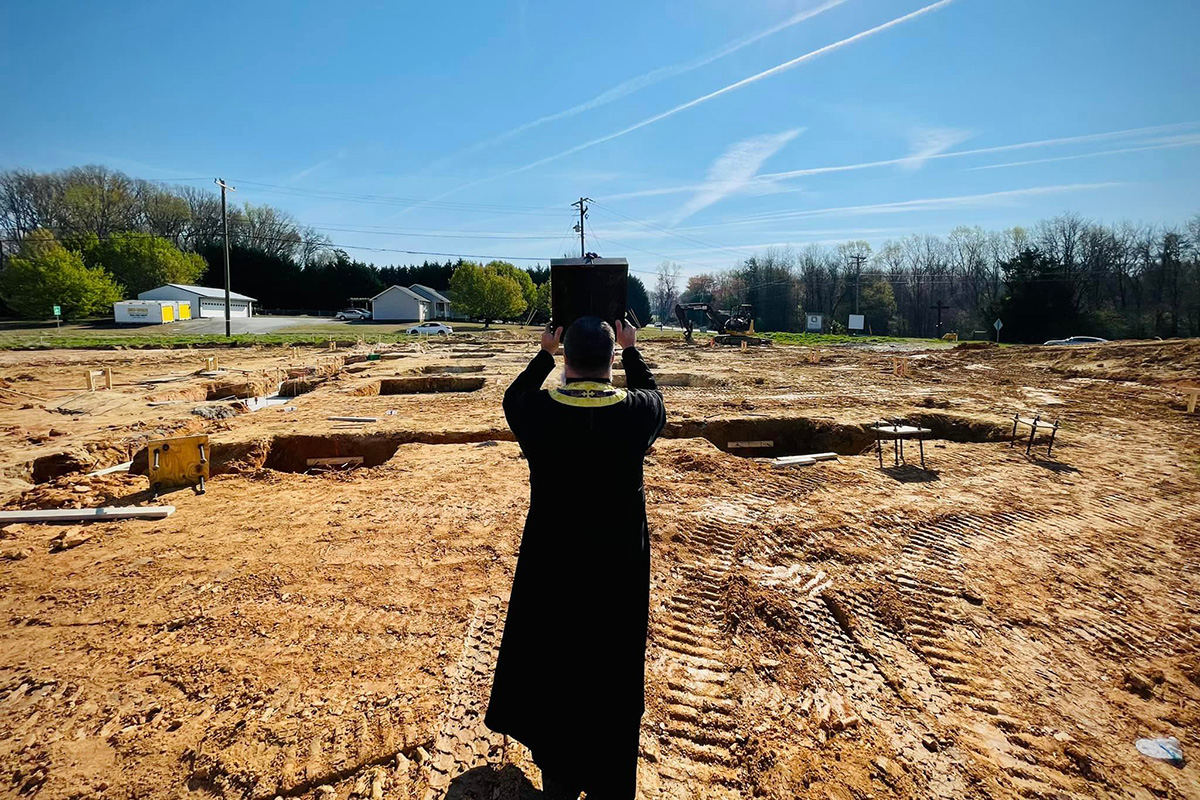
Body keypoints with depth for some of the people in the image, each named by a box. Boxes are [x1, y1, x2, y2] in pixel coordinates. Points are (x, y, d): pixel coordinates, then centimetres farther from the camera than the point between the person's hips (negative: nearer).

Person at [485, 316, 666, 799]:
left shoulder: (537, 413, -16)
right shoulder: (636, 412, -16)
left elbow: (514, 396, 9)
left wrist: (544, 354, 20)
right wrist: (631, 350, 21)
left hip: (550, 569, 1)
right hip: (619, 570, 0)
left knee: (551, 668, 21)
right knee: (612, 675, 18)